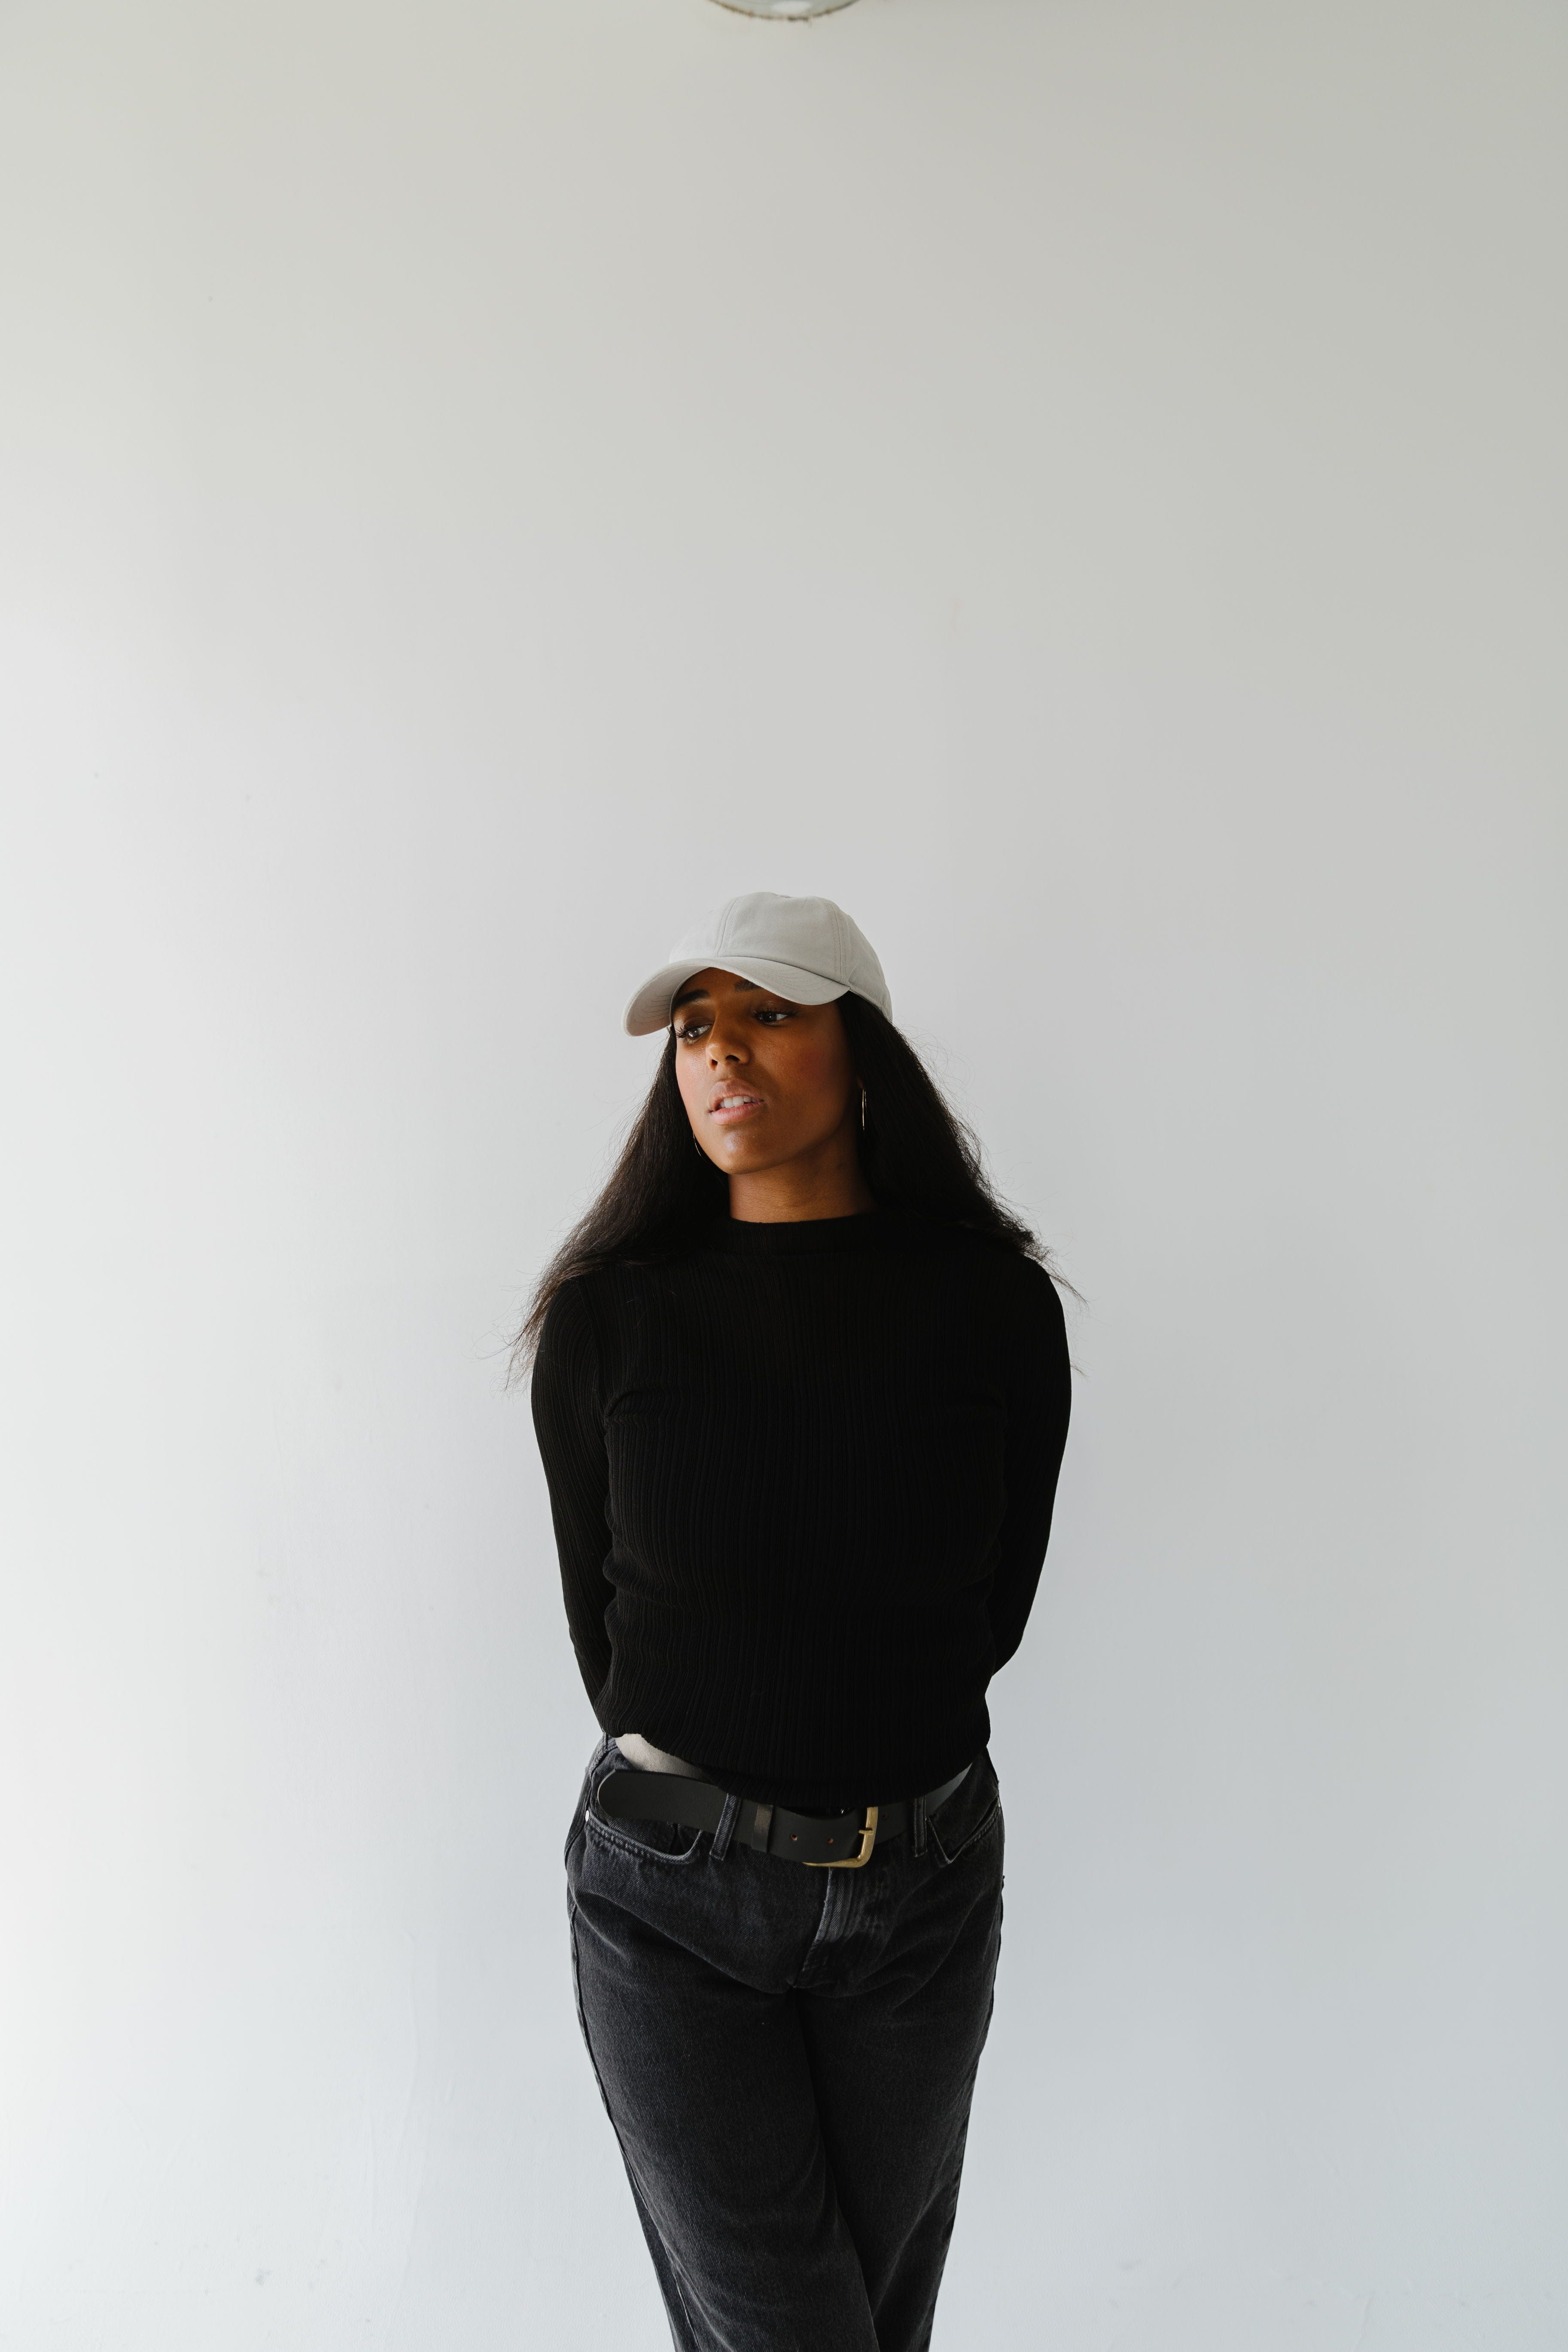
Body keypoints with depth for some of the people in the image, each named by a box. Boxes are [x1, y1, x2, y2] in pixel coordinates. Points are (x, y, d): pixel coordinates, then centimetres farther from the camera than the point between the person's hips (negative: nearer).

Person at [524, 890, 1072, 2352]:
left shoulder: (992, 1302, -9)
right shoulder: (608, 1319, -10)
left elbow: (995, 1605, 2)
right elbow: (601, 1624, 1)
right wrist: (699, 1792, 7)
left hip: (925, 1883, 2)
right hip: (668, 1890, -1)